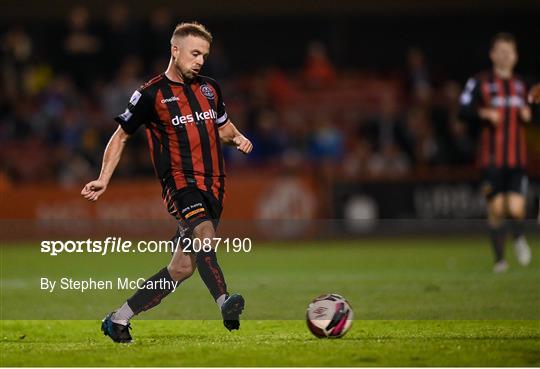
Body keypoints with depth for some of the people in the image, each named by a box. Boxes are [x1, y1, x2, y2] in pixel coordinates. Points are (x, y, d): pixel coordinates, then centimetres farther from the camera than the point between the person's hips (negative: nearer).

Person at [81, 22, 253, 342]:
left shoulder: (210, 88, 14)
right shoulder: (152, 94, -2)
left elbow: (223, 127, 29)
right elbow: (121, 136, 8)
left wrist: (237, 137, 6)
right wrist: (104, 179, 0)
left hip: (213, 187, 6)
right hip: (180, 183, -6)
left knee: (183, 267, 2)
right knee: (205, 233, -35)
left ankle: (119, 319, 13)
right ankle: (225, 302, -52)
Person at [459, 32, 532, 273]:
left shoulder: (520, 85, 15)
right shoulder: (480, 82, 1)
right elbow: (464, 111, -3)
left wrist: (527, 115, 5)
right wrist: (484, 113, -19)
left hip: (517, 158, 2)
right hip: (492, 157, -2)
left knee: (516, 210, -10)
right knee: (496, 208, -3)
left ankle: (519, 238, 24)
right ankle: (499, 258, 15)